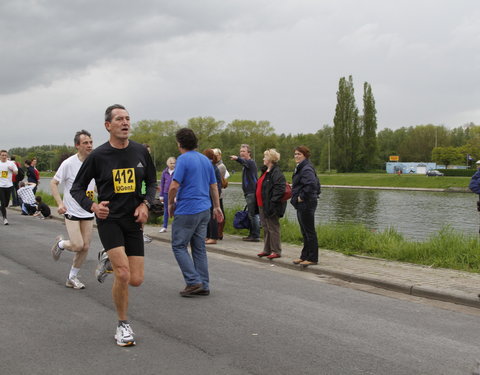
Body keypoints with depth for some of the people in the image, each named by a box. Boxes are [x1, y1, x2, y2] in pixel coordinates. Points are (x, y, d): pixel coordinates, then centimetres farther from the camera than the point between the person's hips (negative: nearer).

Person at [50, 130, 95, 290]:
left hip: (88, 212, 5)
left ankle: (72, 277, 21)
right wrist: (60, 203, -19)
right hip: (72, 211, -5)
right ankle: (60, 244, 23)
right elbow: (53, 183, -7)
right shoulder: (69, 164, -13)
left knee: (85, 247, 4)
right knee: (78, 245, -12)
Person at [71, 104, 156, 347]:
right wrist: (92, 206, -16)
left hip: (133, 220, 4)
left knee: (136, 280, 0)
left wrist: (145, 204, -4)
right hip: (109, 219, -3)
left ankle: (109, 259, 32)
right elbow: (77, 188, 2)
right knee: (123, 274, -18)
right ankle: (123, 326, 4)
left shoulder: (141, 152, 2)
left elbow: (152, 182, 14)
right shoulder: (98, 156, -7)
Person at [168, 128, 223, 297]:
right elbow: (214, 186, 16)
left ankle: (194, 281, -4)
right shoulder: (206, 160, 12)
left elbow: (174, 186, -18)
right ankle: (203, 286, 13)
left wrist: (170, 204, -3)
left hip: (187, 211, -7)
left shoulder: (183, 159, -12)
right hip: (204, 210, 8)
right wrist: (217, 207, 23)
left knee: (179, 246, 3)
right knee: (199, 248, 12)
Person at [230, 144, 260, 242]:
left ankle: (256, 236, -9)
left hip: (252, 192, -10)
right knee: (252, 214, 13)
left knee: (253, 214, -10)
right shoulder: (247, 163, 21)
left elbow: (244, 162, -35)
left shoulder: (250, 162, -11)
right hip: (249, 192, 10)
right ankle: (252, 234, 19)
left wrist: (237, 158, -56)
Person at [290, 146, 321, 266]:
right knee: (305, 232, 16)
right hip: (301, 205, 11)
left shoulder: (306, 169, -16)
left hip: (306, 204, -11)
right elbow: (316, 183, 24)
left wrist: (302, 196, -23)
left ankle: (312, 258, 3)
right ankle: (305, 256, 25)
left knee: (309, 231, -3)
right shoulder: (301, 168, 16)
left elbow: (311, 184, -33)